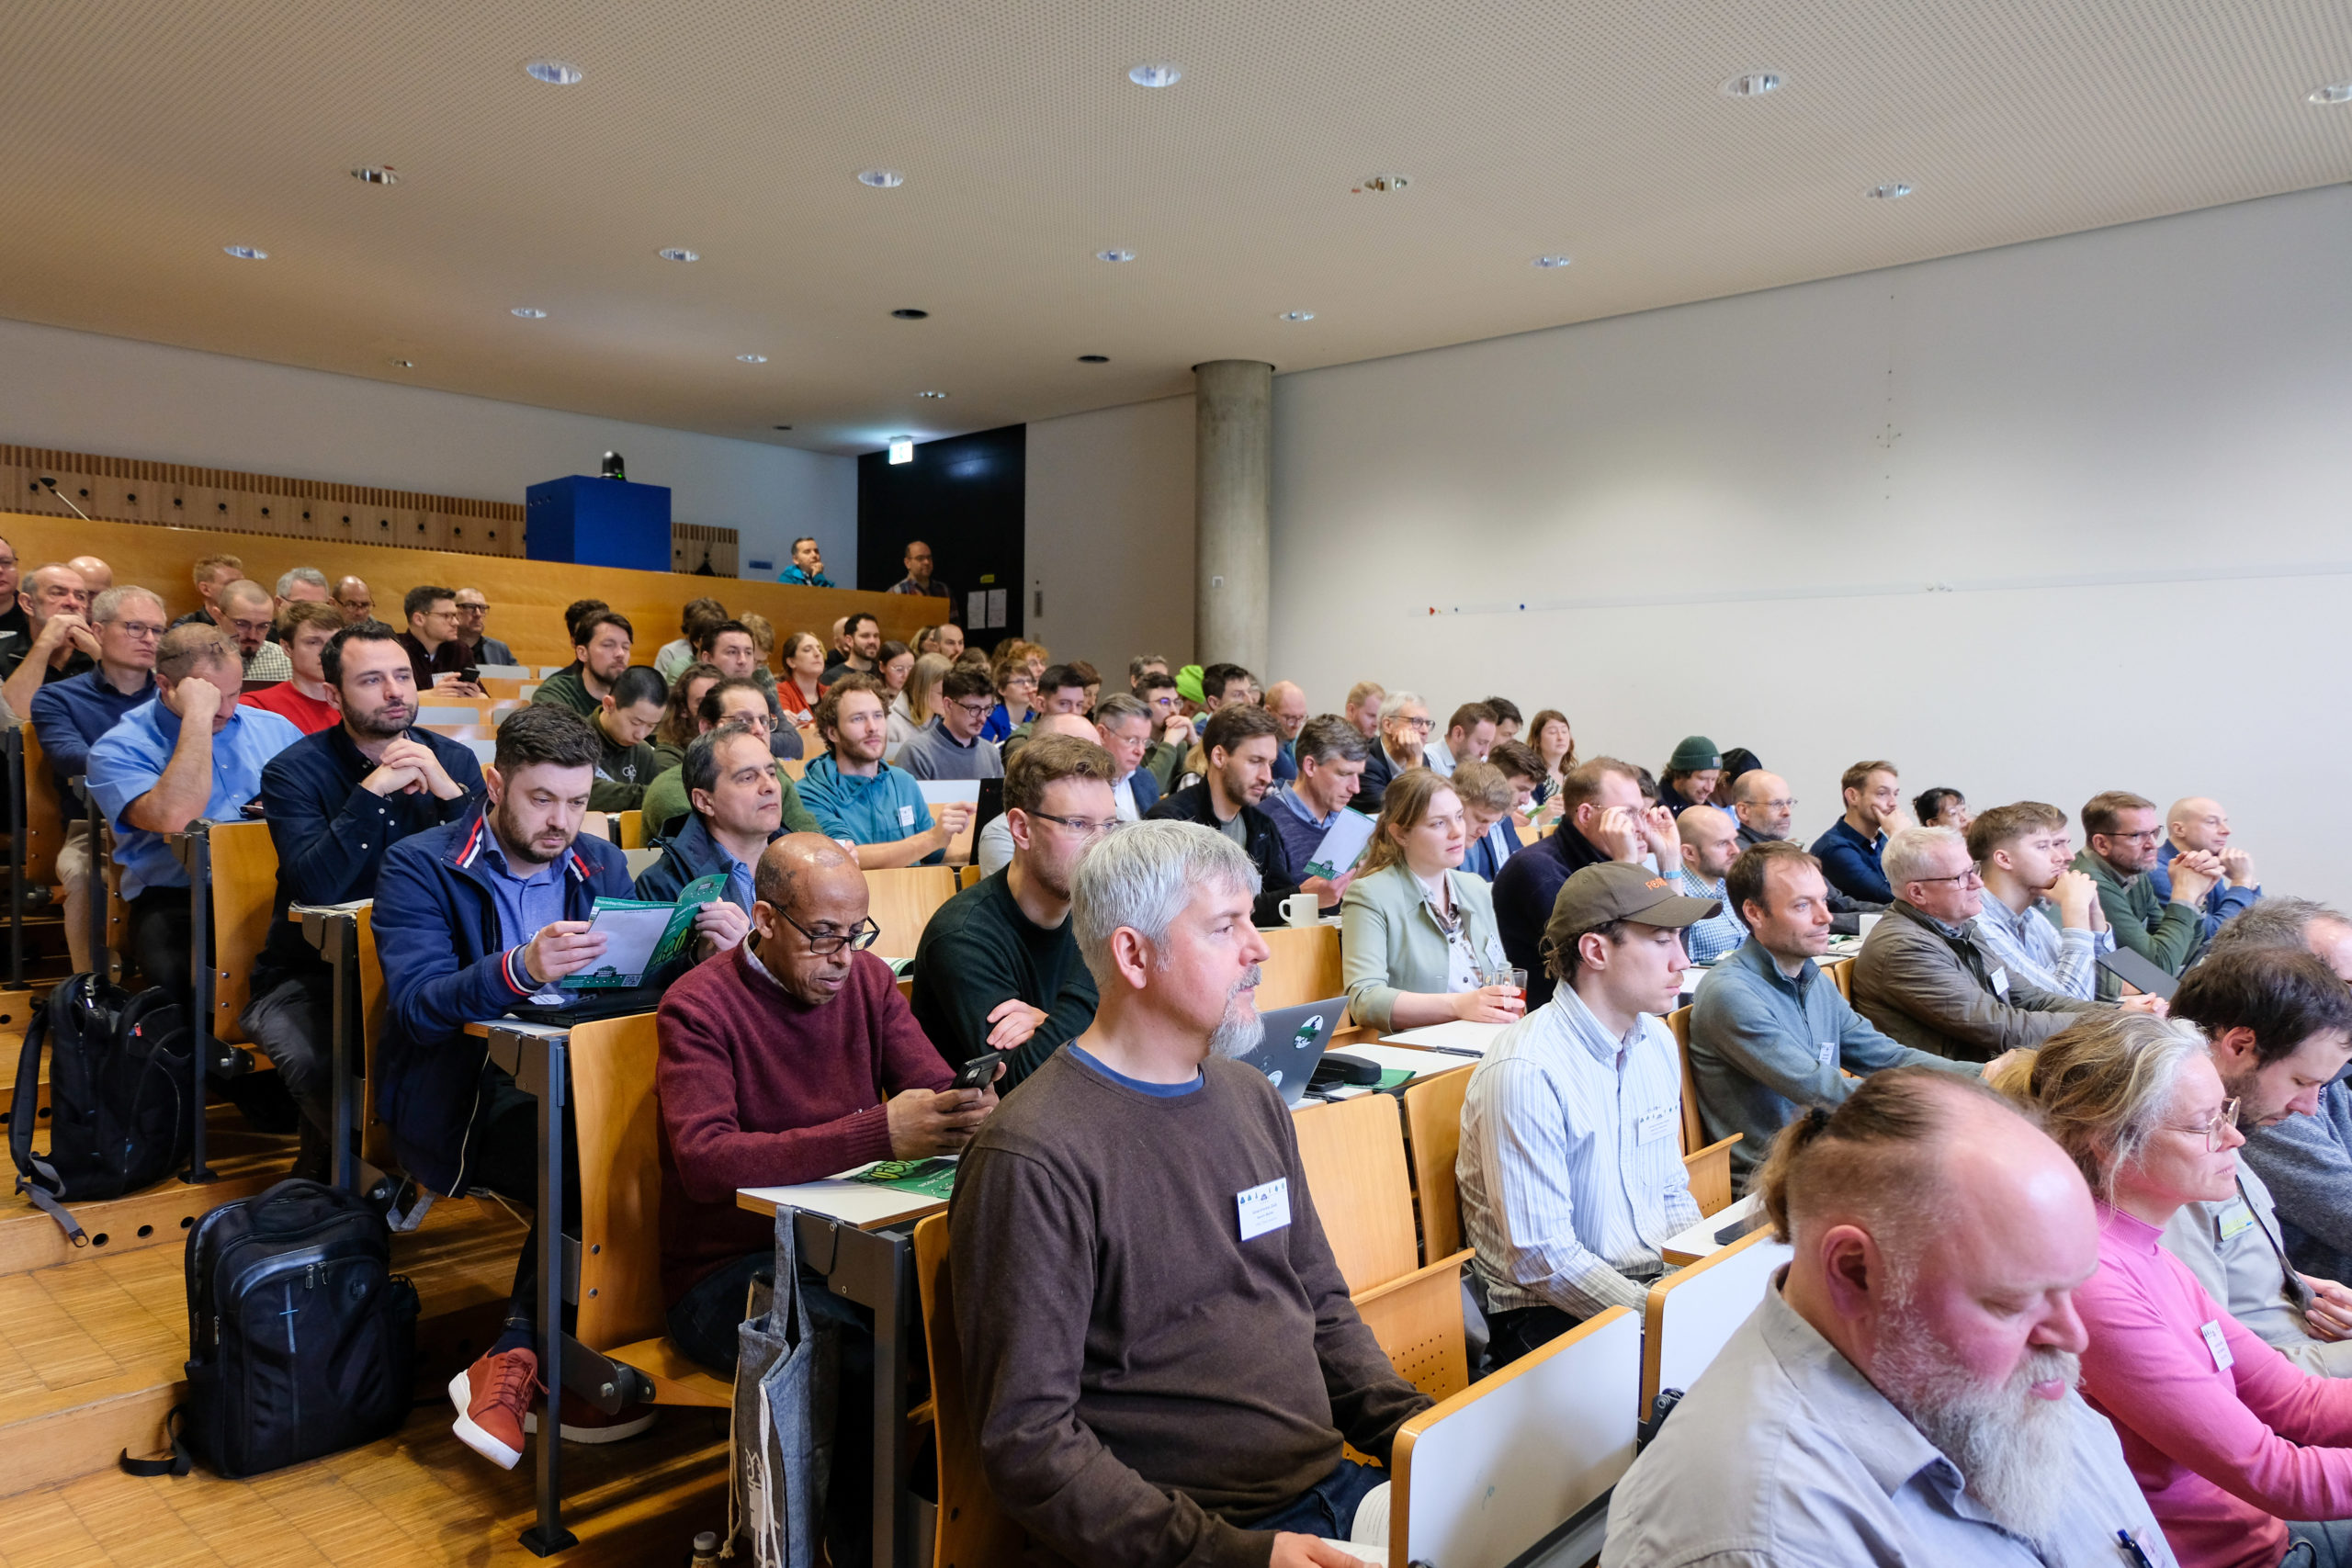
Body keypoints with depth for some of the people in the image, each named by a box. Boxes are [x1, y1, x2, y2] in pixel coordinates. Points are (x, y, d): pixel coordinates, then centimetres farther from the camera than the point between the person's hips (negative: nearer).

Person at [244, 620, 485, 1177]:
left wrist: (450, 792, -19)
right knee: (320, 1064, -32)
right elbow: (317, 885, -21)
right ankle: (328, 1169, -2)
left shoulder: (452, 761, 4)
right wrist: (373, 789, -24)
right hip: (307, 978, -2)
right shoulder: (294, 770, -5)